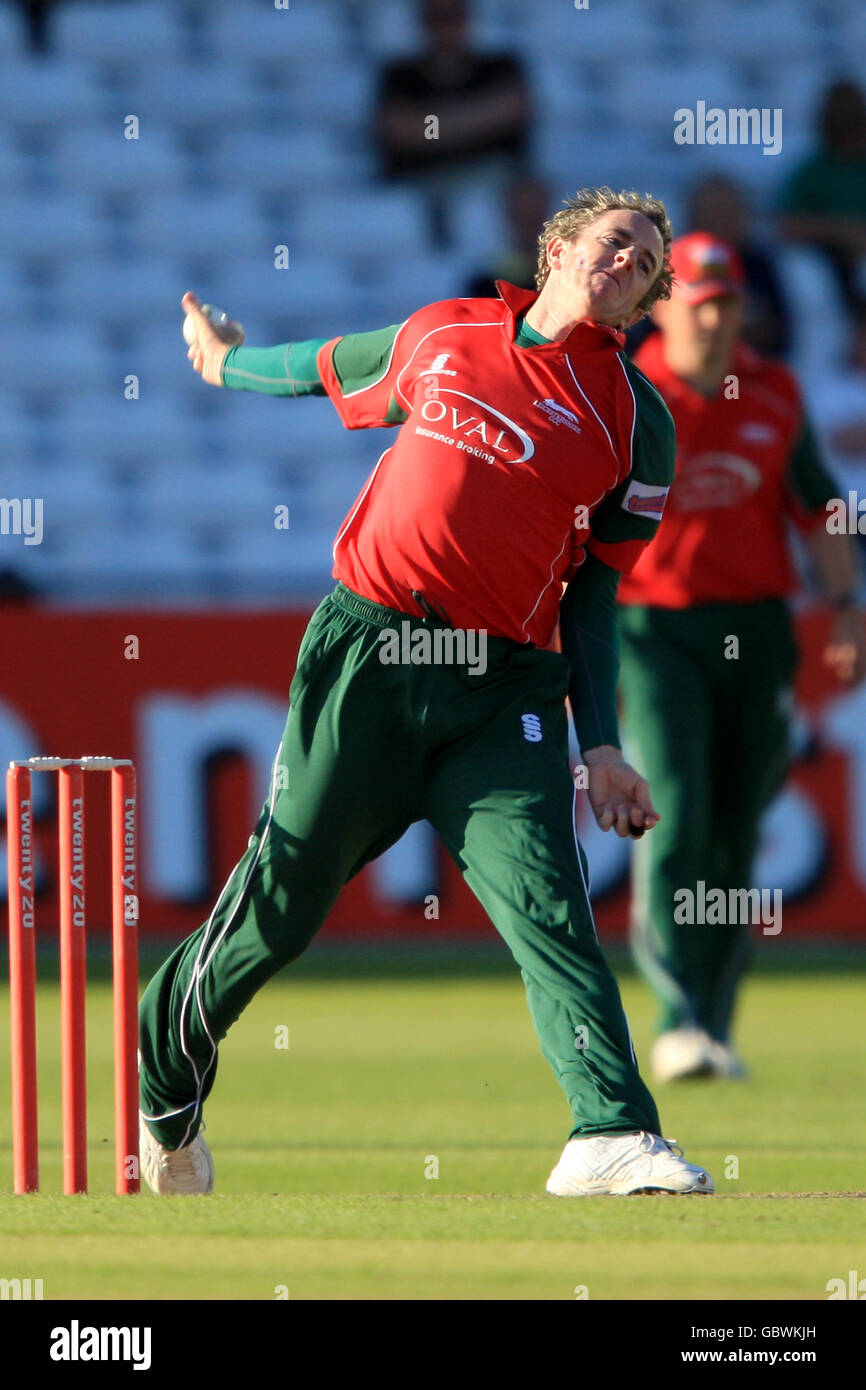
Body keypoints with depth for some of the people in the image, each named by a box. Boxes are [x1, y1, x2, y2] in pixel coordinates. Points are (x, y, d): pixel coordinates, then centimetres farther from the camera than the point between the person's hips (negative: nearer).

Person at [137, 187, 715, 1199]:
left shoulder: (634, 419, 8)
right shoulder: (440, 336, 11)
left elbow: (595, 591, 9)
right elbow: (329, 372, 31)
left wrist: (601, 747, 0)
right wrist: (225, 364, 49)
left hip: (505, 691, 0)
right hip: (366, 656, 0)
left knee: (548, 905, -15)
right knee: (281, 898, 5)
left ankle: (613, 1135, -24)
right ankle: (162, 1078, 27)